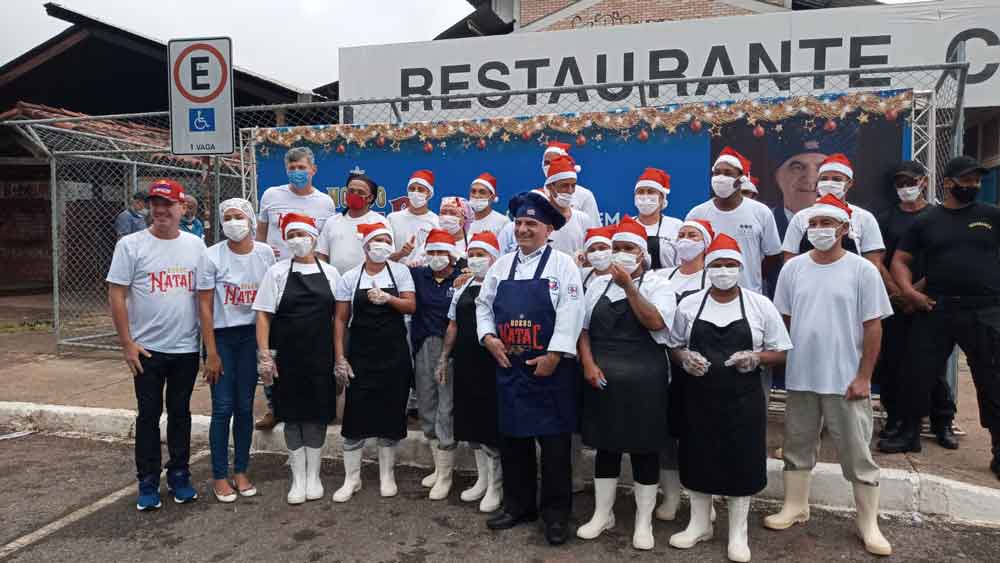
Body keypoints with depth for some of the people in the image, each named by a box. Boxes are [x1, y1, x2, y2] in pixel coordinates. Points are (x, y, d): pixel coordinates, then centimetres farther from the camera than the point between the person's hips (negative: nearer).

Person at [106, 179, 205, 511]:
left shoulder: (196, 245, 4)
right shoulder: (131, 245, -4)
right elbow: (116, 295, -5)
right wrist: (127, 343, -9)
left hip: (187, 348, 2)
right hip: (147, 349, -2)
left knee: (180, 413, 13)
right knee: (149, 415, 7)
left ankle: (179, 476, 25)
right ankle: (148, 482, 19)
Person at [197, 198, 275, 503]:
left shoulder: (265, 253, 0)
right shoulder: (212, 256, -8)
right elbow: (205, 306, -8)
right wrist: (211, 353, -11)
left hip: (252, 336, 2)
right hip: (221, 336, -2)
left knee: (245, 406, 8)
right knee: (223, 407, -1)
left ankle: (241, 471, 21)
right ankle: (220, 476, 12)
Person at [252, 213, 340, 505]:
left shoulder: (330, 273, 5)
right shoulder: (277, 272, 1)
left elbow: (338, 316, 8)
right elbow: (264, 315, -1)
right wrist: (264, 355, -9)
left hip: (321, 357, 1)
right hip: (287, 357, -1)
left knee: (318, 414, 7)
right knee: (293, 415, 5)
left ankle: (313, 475, 21)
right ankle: (298, 478, 17)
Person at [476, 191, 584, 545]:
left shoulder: (562, 264, -4)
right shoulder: (502, 265, 11)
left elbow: (570, 313, -12)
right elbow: (483, 305, 15)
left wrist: (554, 355, -18)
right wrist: (488, 337, -2)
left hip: (550, 368, -5)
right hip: (509, 367, 5)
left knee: (554, 442, 2)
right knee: (512, 438, 12)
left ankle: (557, 514, 14)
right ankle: (518, 505, 27)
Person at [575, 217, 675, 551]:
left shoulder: (656, 285, -1)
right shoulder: (599, 285, 10)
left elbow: (655, 322, -18)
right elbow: (583, 329, 8)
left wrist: (628, 285, -16)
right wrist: (589, 364, -7)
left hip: (644, 381, -3)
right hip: (602, 379, 3)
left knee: (644, 450, 6)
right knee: (605, 447, 12)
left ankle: (644, 521, 20)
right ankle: (602, 514, 26)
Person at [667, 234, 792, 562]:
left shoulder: (760, 305, -1)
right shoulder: (688, 305, 2)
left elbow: (780, 351, 3)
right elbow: (674, 346, 11)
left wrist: (756, 358, -16)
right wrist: (685, 358, -11)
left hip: (743, 400, -1)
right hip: (698, 398, 1)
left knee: (741, 462, 6)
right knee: (698, 459, 10)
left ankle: (738, 532, 24)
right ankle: (699, 523, 30)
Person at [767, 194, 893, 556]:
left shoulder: (862, 270, -5)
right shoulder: (793, 268, 3)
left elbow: (873, 327, -5)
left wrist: (863, 376, -8)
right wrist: (782, 363, 5)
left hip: (846, 380, -3)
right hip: (800, 377, 3)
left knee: (857, 454, 6)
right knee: (798, 446, 15)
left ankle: (869, 524, 20)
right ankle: (795, 507, 30)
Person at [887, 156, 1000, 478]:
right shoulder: (926, 221, 9)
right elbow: (900, 260, 9)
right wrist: (909, 291, -7)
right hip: (935, 309, 1)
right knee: (919, 375, 5)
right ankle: (910, 433, 23)